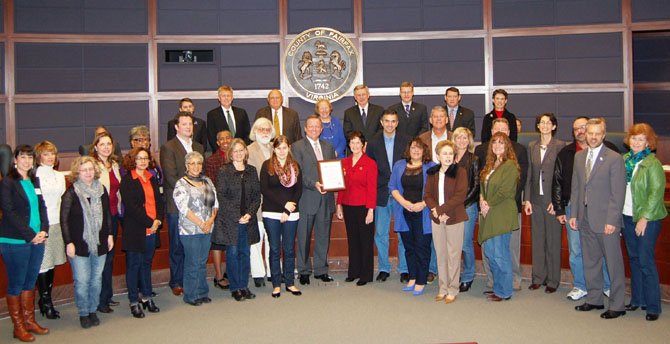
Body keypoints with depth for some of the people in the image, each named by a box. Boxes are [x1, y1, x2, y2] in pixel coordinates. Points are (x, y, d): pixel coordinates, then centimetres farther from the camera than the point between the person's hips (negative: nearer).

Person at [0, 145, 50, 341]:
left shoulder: (34, 181, 12)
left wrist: (44, 231, -4)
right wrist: (30, 235, -15)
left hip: (37, 240, 6)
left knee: (30, 281, 13)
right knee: (16, 283, 3)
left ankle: (29, 321, 24)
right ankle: (18, 327, 13)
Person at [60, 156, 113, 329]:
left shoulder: (101, 190, 6)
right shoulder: (71, 193, -7)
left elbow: (108, 214, 13)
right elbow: (64, 219, -7)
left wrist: (110, 234, 9)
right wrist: (68, 243, -10)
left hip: (99, 242, 4)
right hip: (79, 244, -4)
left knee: (96, 278, 9)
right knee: (82, 280, -1)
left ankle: (93, 311, 23)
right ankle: (83, 313, 15)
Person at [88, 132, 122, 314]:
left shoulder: (114, 164, 12)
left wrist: (119, 210, 15)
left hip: (113, 215, 7)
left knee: (109, 256, 15)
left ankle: (107, 295, 27)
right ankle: (100, 300, 8)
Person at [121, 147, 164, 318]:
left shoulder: (152, 179, 13)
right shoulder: (127, 180, -7)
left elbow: (159, 200, 11)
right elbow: (131, 206, -15)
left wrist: (158, 220, -5)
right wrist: (149, 223, -15)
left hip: (152, 229, 6)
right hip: (135, 230, -6)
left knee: (147, 263, 14)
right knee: (134, 265, 3)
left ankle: (147, 297, 24)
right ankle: (134, 302, 12)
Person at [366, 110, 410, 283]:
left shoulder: (406, 141, 2)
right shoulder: (373, 142, 4)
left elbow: (413, 165, 3)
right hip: (381, 194, 1)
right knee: (381, 233, 6)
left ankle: (404, 269, 15)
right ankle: (384, 269, 18)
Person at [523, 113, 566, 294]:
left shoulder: (560, 146, -4)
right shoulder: (532, 146, 9)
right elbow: (528, 174, 9)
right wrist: (527, 199, 3)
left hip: (552, 200, -4)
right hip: (536, 199, 4)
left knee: (553, 241, 4)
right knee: (537, 240, 10)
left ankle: (553, 280, 15)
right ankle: (538, 278, 21)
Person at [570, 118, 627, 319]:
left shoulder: (614, 159, -8)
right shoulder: (579, 157, 11)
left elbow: (618, 193, -11)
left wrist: (612, 221, -15)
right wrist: (573, 214, 8)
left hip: (605, 220, -6)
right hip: (585, 219, 6)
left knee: (614, 264, 3)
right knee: (590, 262, 14)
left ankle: (617, 305, 13)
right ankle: (594, 299, 27)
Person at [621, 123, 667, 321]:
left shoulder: (652, 163, -10)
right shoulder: (624, 160, 7)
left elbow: (656, 192, -14)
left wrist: (644, 218, -17)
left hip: (646, 219, -6)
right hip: (627, 216, 6)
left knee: (646, 261, -2)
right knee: (634, 259, 13)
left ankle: (652, 306, 9)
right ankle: (637, 300, 25)